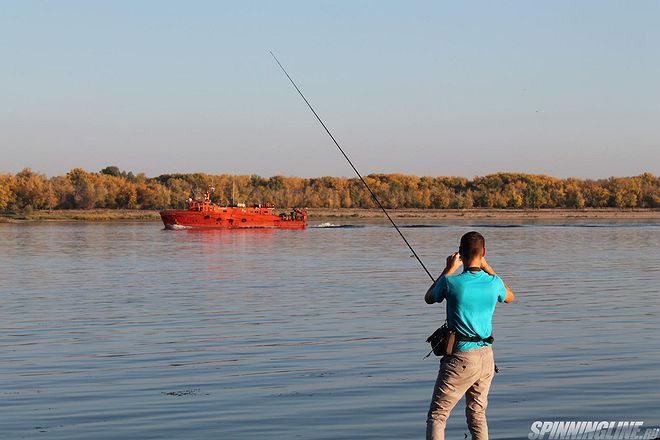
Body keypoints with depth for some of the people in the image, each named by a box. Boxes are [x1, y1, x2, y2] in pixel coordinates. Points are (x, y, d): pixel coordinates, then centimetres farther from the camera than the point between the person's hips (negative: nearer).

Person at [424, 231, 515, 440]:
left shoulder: (451, 282, -14)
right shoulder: (493, 282, -3)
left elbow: (429, 298, 8)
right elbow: (510, 297, 23)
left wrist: (449, 270, 10)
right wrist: (487, 267, 21)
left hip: (461, 358, -5)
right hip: (486, 357, 5)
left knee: (436, 416, -1)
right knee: (477, 413, 20)